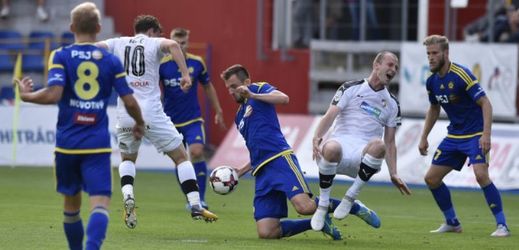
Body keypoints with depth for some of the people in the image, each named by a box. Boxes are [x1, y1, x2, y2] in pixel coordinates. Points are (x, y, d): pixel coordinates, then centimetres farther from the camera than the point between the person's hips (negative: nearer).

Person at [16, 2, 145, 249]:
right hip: (98, 145, -1)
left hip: (67, 143, 1)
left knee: (71, 203, 18)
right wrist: (139, 123, 20)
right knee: (100, 203, -9)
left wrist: (26, 95, 2)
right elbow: (129, 101, 0)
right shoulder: (111, 60, 3)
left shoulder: (60, 56, -2)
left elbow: (53, 94, -16)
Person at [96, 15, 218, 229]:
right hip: (152, 114, -3)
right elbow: (172, 45, -18)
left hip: (125, 115, 3)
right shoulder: (154, 43, 4)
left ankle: (128, 197, 0)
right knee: (181, 156, 9)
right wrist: (185, 74, -19)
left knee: (127, 159, 27)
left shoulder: (119, 43, 13)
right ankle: (195, 207, 0)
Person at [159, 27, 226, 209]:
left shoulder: (197, 63, -2)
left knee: (197, 152, -20)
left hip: (193, 119, 0)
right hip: (171, 121, 0)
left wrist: (218, 112, 17)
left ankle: (201, 198, -12)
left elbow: (208, 87, 13)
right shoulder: (162, 64, -8)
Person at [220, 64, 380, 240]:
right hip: (261, 172, 7)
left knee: (304, 206, -29)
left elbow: (283, 98, -14)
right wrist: (238, 173, 24)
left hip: (280, 158, -7)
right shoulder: (239, 117, 30)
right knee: (265, 232, -11)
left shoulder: (259, 89, 9)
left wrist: (252, 95, -16)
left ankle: (355, 208, -3)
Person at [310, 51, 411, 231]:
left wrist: (393, 174, 10)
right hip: (341, 143, -2)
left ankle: (350, 197, -21)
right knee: (331, 148, -41)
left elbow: (389, 142, 22)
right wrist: (316, 138, -20)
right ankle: (322, 205, -22)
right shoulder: (351, 89, 11)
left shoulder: (392, 104, 22)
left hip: (363, 156, 2)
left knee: (378, 145, -36)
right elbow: (330, 116, -1)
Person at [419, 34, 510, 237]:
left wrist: (486, 134, -29)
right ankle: (452, 223, 20)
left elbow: (485, 103, -20)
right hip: (454, 136, 8)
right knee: (431, 178, 4)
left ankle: (502, 225, -18)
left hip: (475, 134, -8)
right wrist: (424, 137, 18)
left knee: (481, 174, -27)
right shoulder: (432, 81, 3)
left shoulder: (461, 75, -19)